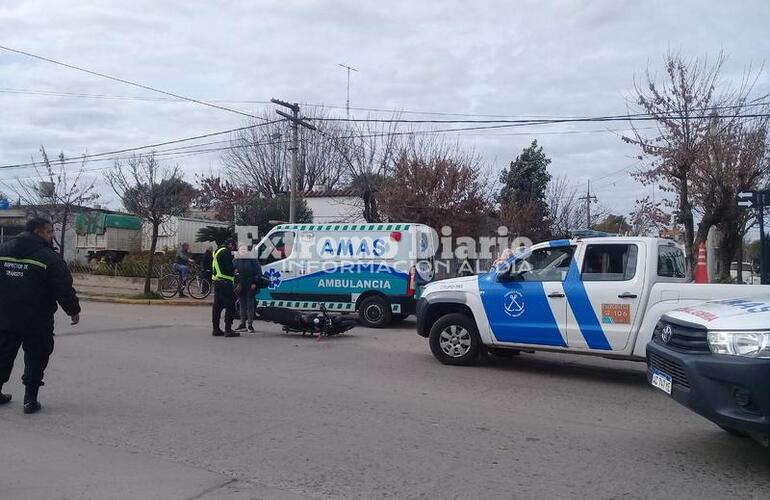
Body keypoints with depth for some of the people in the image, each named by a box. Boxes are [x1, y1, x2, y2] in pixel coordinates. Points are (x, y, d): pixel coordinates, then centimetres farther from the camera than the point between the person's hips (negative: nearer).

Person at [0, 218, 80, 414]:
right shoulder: (50, 258, -13)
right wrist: (74, 310, 2)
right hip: (37, 322, -5)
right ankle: (30, 400, 8)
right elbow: (64, 289, -13)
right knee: (35, 359, 7)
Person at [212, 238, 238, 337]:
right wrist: (235, 271, 2)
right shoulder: (226, 252, -12)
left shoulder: (217, 252, 19)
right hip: (225, 282, -10)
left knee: (218, 305, 14)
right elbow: (230, 268, -18)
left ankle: (216, 329, 18)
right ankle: (228, 330, -10)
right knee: (230, 306, -8)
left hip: (216, 281, 10)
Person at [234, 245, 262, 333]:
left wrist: (255, 283, -9)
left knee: (250, 305, 0)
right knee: (242, 305, 10)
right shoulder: (236, 260, 8)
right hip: (240, 286, 3)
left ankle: (250, 324, 4)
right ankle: (243, 324, 18)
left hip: (250, 286, -3)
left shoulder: (252, 259, -1)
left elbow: (258, 271, -2)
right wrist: (236, 283, -1)